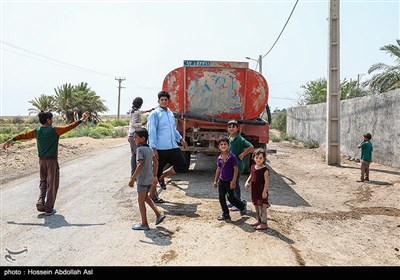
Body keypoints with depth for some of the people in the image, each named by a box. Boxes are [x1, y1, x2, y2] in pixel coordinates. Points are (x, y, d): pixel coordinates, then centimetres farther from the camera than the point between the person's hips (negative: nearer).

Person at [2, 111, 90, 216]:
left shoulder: (37, 131, 3)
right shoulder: (54, 130, -12)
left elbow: (24, 135, 16)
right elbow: (69, 127, -14)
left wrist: (12, 140, 30)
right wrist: (81, 120, -9)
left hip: (42, 160, 5)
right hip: (52, 161, -5)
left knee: (43, 182, 22)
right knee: (52, 184, 3)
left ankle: (40, 202, 6)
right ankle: (49, 209, 8)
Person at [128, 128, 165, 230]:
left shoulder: (140, 149, -16)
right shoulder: (149, 149, 8)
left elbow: (140, 165, -25)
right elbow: (156, 162, 14)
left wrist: (132, 178, -24)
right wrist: (155, 176, 22)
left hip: (142, 179, -8)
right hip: (150, 178, 8)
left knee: (141, 201, 4)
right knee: (146, 197, 24)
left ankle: (144, 224, 12)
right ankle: (159, 214, 18)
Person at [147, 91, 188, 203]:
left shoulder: (170, 113, 17)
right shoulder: (154, 114, -6)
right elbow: (152, 132, -12)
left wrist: (180, 139, 22)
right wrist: (153, 148, -19)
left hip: (173, 147, 7)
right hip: (160, 149, -7)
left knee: (182, 166, 2)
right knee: (157, 172, 3)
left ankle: (162, 177, 22)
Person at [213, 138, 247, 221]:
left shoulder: (232, 157, -14)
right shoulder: (219, 157, 4)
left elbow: (235, 170, -14)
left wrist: (233, 181, -18)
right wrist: (215, 181, 14)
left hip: (229, 181, -6)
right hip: (221, 180, 6)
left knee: (230, 197, 1)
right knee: (221, 197, 4)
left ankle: (243, 206, 27)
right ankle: (225, 214, 18)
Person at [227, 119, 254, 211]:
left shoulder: (240, 139, -17)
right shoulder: (229, 138, 9)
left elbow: (251, 148, -24)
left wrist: (242, 155, -20)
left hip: (238, 164, -9)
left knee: (236, 183, -2)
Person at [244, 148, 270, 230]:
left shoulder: (265, 169, -17)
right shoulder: (253, 167, 4)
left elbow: (266, 181, -16)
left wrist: (265, 191, -19)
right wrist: (247, 182, 3)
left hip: (262, 192, -7)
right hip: (254, 191, 7)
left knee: (262, 207, 1)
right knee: (256, 206, 18)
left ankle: (264, 223, 13)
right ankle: (259, 220, 33)